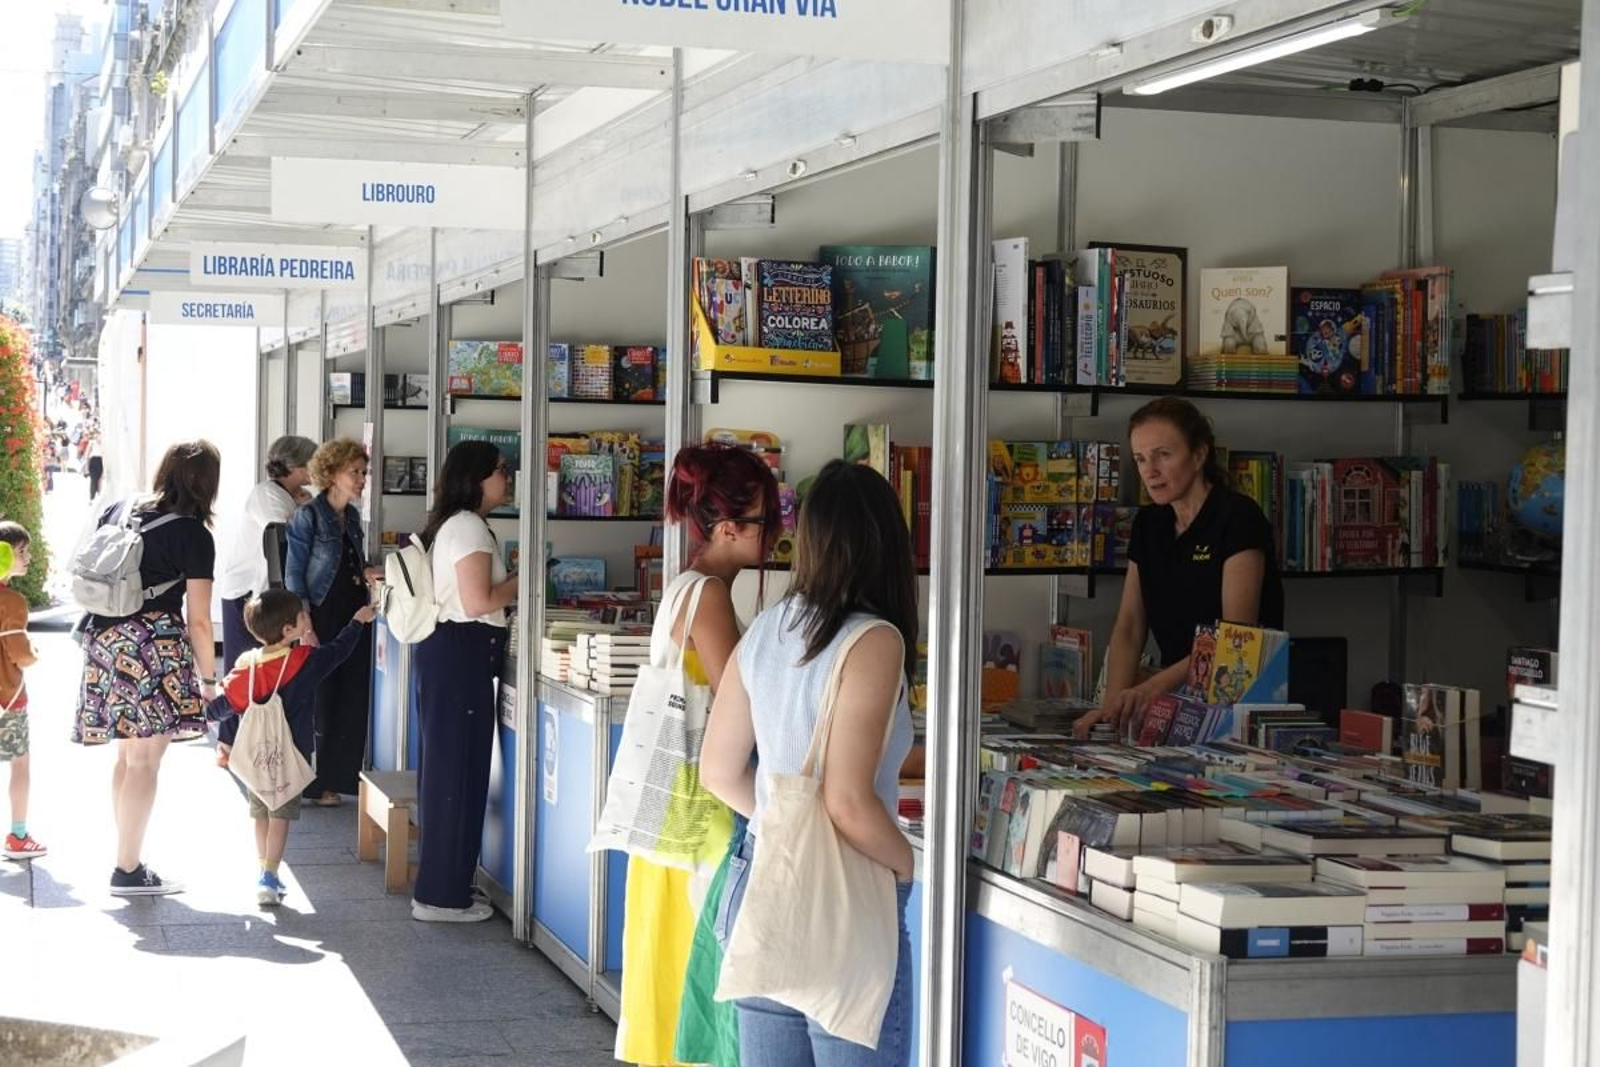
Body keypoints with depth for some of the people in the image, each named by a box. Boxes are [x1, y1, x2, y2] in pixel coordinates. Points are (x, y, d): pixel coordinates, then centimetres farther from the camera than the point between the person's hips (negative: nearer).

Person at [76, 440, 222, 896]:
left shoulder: (117, 510, 12)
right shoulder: (194, 534, -6)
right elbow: (198, 620, -7)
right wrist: (207, 677, 4)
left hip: (103, 638, 7)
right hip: (153, 645, -7)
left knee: (127, 753, 16)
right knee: (145, 761, -1)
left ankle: (128, 859, 21)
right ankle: (127, 871, 2)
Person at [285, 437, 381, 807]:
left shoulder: (352, 516, 11)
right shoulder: (309, 517, -9)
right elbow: (294, 575, -10)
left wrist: (367, 573, -1)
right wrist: (304, 627, -18)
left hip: (354, 617, 7)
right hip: (323, 620, -7)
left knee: (354, 699, 6)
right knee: (321, 701, 0)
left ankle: (344, 776, 15)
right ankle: (317, 783, 9)